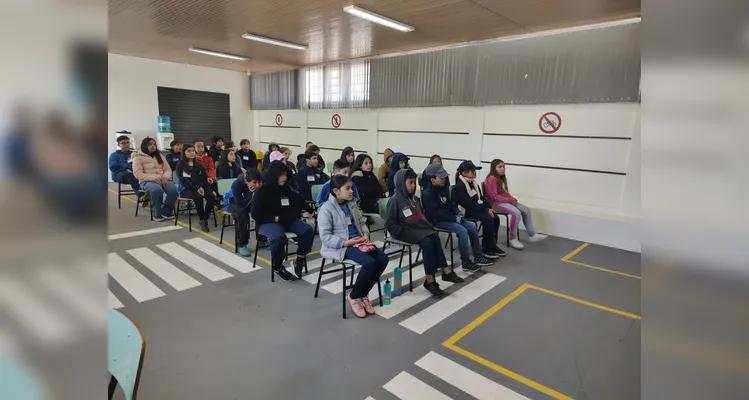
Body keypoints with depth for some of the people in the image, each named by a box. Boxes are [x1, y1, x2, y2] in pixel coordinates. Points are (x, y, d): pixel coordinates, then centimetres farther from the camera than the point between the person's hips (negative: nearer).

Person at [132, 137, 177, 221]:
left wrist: (165, 177, -12)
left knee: (173, 189, -29)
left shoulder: (159, 155, 18)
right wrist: (154, 178, -21)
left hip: (162, 179, 4)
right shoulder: (138, 157, 3)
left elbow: (168, 169, 12)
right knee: (157, 190, -39)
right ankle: (157, 214, -18)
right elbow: (138, 174, -8)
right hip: (147, 181, -4)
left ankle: (166, 211, -7)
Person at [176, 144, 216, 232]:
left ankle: (205, 219, -21)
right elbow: (183, 181, -8)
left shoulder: (199, 165, 15)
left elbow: (205, 178, 7)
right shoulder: (180, 165, 2)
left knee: (211, 196, -27)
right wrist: (196, 189, -21)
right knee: (198, 197, -35)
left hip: (199, 187, 4)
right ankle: (201, 220, -19)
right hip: (185, 189, -4)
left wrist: (202, 187, -15)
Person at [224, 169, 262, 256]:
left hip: (248, 201, 4)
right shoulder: (237, 184, -35)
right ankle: (242, 244, -21)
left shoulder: (259, 184, -26)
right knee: (241, 213, -35)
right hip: (232, 202, -4)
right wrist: (251, 192, -45)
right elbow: (241, 204, -37)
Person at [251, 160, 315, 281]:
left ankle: (299, 260, -3)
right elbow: (255, 214, -10)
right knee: (279, 237, -37)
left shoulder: (287, 188, 7)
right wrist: (275, 218, -16)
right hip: (267, 222, -5)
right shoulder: (263, 190, -8)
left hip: (287, 221, 5)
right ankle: (277, 267, -10)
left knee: (308, 230, -19)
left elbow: (297, 206, 14)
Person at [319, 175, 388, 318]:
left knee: (383, 259, -15)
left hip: (359, 241, 8)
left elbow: (362, 222, 19)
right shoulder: (326, 209, -12)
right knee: (369, 263, -30)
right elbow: (325, 237, -16)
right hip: (341, 246, -8)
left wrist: (366, 235, -3)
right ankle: (354, 297, -5)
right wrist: (346, 242, -23)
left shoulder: (352, 204, 12)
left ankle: (363, 294, 2)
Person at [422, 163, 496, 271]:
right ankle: (466, 262, -14)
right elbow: (436, 213, -24)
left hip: (448, 217, 9)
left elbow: (450, 203, 17)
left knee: (472, 227, -2)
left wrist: (458, 213, -3)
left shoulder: (443, 188, 8)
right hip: (437, 221, -9)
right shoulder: (427, 193, -19)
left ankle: (478, 257, 7)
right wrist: (455, 218, -20)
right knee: (462, 231, -25)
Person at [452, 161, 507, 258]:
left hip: (476, 208, 9)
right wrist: (485, 209, -21)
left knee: (495, 217, -10)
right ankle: (486, 248, -14)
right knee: (488, 219, -25)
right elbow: (468, 204, -24)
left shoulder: (473, 183, 11)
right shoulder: (459, 186, -18)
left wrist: (488, 208, -4)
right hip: (466, 211, -9)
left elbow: (481, 198, 14)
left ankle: (493, 244, 2)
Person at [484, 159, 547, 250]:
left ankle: (532, 235, 11)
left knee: (526, 210, 1)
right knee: (516, 213, -29)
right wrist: (509, 200, -19)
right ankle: (513, 239, -15)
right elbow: (494, 196, -20)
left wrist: (512, 199, -1)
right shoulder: (491, 179, -16)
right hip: (495, 202, -10)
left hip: (505, 200, 10)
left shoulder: (502, 178, 15)